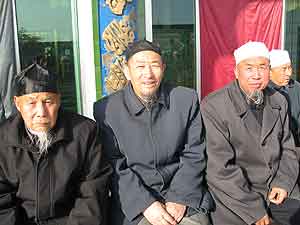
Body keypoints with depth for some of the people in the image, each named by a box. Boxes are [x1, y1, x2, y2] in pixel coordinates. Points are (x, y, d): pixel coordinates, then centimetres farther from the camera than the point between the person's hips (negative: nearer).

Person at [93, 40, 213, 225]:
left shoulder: (187, 99, 0)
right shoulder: (105, 110, -4)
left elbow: (194, 154, 1)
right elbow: (115, 166, -4)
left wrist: (179, 199, -8)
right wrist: (145, 204, -12)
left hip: (184, 195, 1)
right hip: (134, 201, -1)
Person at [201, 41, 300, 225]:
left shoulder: (279, 102, 5)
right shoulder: (213, 106, -14)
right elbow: (220, 168, -16)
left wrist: (283, 182, -2)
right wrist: (254, 210, -15)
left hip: (277, 189, 5)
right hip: (235, 194, -4)